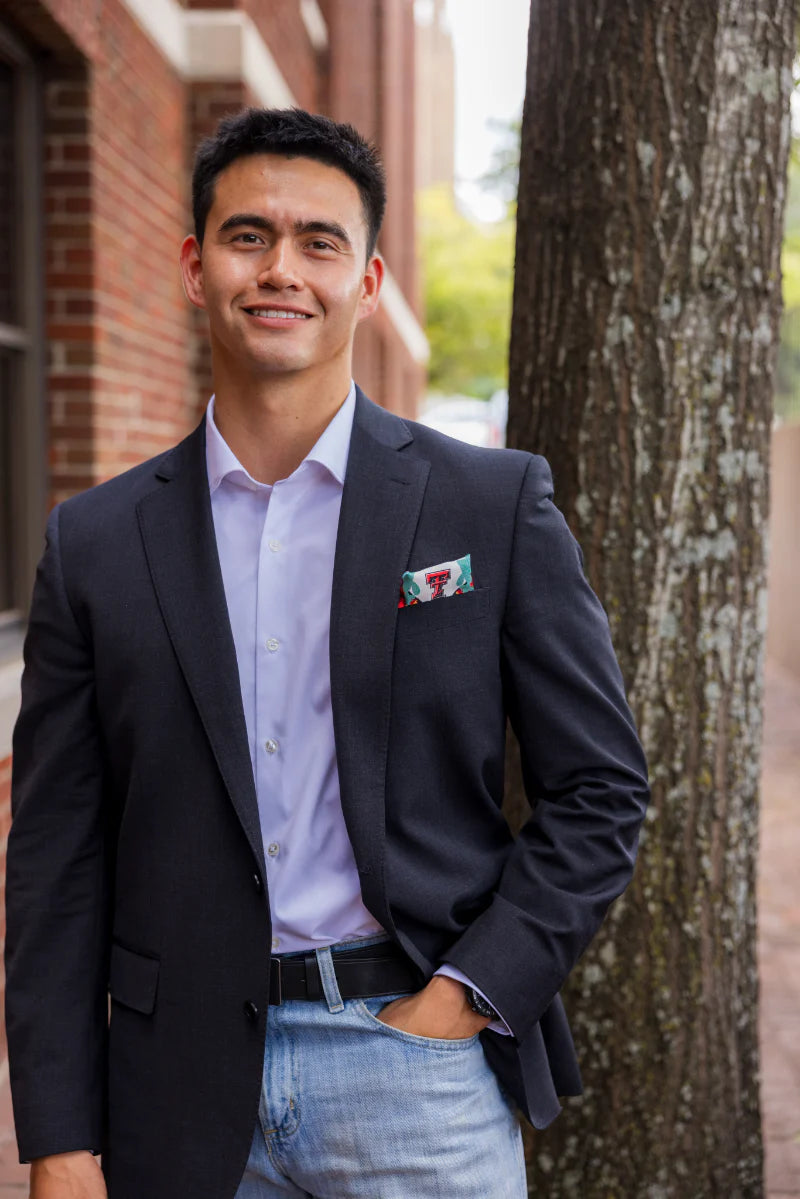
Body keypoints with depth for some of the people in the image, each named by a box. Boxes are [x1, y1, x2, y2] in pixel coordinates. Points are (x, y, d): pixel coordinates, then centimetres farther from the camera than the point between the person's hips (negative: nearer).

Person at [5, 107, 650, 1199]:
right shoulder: (97, 542, 2)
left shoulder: (497, 504, -2)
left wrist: (468, 993, -9)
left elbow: (601, 790, 0)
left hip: (421, 1069, -1)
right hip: (186, 1096, 2)